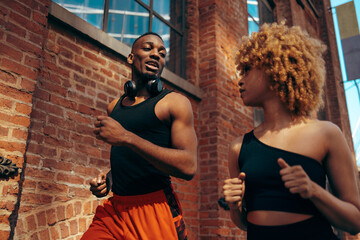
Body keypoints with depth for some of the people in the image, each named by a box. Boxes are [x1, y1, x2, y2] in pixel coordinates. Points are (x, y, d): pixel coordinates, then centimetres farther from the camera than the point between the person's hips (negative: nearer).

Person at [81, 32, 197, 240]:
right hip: (115, 208, 5)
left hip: (155, 212, -4)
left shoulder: (175, 102, -6)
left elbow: (188, 167, -19)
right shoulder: (115, 107, 13)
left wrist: (126, 137, -22)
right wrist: (108, 180, 3)